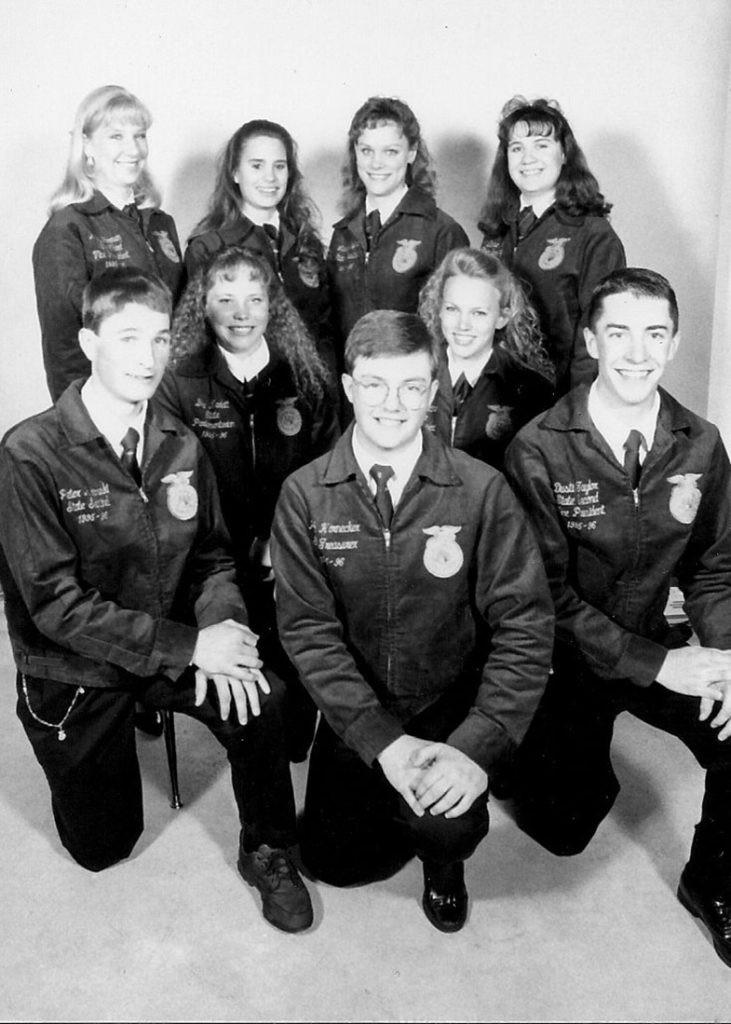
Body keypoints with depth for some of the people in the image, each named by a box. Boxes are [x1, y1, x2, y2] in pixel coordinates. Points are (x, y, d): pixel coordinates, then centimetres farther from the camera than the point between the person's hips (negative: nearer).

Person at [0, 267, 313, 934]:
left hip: (174, 649, 3)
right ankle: (97, 762, 44)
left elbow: (212, 558, 0)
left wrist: (223, 625, -23)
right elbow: (56, 602, -24)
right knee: (103, 845, 11)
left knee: (261, 699, -26)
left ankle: (268, 851, 1)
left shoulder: (181, 446, -5)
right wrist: (189, 647, -26)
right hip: (71, 676, -2)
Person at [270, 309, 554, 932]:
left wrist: (477, 746, -25)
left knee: (447, 826, -25)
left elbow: (525, 625, -13)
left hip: (452, 710, -2)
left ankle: (444, 859, 14)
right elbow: (307, 628, -11)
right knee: (335, 862, 0)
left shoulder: (481, 491, -11)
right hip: (354, 719, 2)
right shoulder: (305, 495, -8)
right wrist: (383, 741, -22)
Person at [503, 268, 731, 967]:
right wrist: (654, 663, -22)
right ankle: (560, 763, 36)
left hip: (658, 647, 3)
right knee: (563, 828, 0)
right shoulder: (539, 451, -18)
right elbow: (548, 595, -17)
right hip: (565, 658, -3)